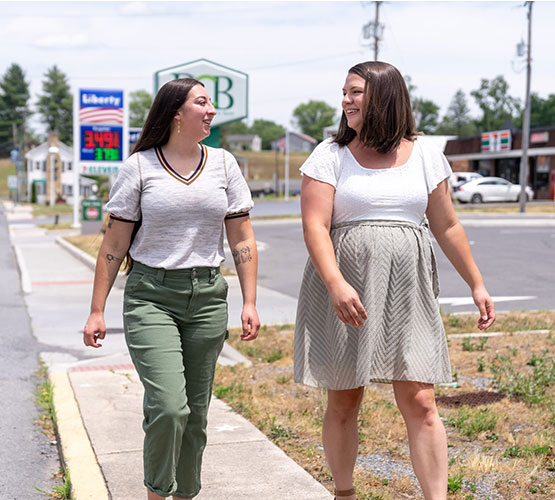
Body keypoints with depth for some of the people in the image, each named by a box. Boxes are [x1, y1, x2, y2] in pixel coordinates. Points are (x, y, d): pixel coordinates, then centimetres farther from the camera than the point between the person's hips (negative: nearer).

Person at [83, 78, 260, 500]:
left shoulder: (223, 164, 8)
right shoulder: (140, 167, 0)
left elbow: (242, 239, 10)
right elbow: (114, 245, 1)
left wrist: (250, 302, 3)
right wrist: (97, 311, -1)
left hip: (207, 298, 3)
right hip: (151, 295, -3)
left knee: (195, 413, 7)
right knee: (168, 406, -16)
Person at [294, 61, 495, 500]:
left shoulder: (424, 155, 9)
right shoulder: (331, 156, 2)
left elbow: (447, 227, 15)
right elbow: (315, 226, -8)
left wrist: (476, 284, 13)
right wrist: (336, 285, -22)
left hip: (408, 294, 1)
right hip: (344, 295, -1)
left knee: (420, 403, -5)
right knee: (343, 403, 7)